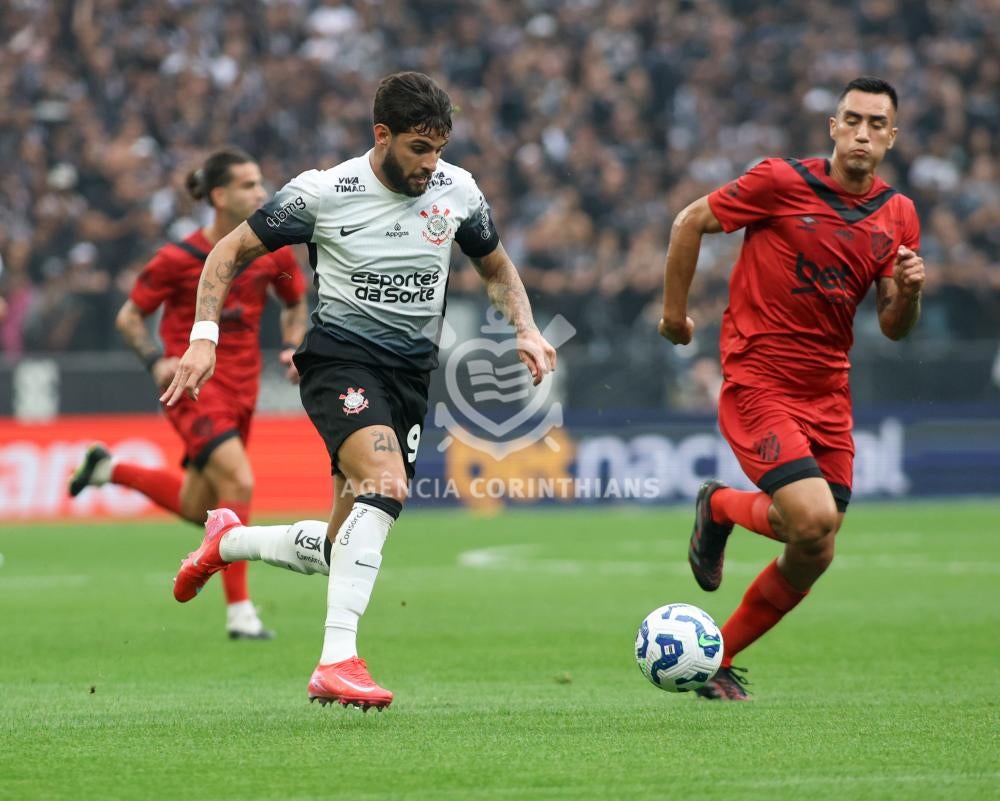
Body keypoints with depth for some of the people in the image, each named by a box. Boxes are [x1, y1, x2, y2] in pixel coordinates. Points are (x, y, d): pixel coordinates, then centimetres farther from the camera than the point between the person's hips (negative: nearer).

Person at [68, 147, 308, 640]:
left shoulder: (274, 251, 0)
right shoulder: (178, 260, -13)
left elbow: (295, 304, 18)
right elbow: (129, 316, -2)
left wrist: (292, 347, -1)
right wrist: (157, 360, -19)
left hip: (240, 390, 6)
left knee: (196, 509, 13)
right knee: (239, 483, -23)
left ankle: (110, 469, 38)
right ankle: (239, 613, -16)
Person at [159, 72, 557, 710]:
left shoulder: (458, 191, 2)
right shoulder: (324, 192, -10)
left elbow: (496, 267, 20)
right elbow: (230, 253, 0)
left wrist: (526, 330, 3)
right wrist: (205, 338, -11)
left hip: (412, 371, 5)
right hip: (341, 356, -5)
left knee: (342, 553, 6)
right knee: (386, 483, -33)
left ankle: (228, 541, 37)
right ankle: (337, 662, -36)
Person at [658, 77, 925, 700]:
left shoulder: (898, 215, 5)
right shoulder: (782, 181, -10)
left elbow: (894, 328, 8)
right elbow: (691, 222, 1)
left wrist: (909, 292, -13)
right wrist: (675, 313, 3)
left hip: (829, 394, 6)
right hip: (758, 384, -6)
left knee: (813, 557, 4)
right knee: (813, 519, -23)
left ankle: (718, 658, 24)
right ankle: (720, 508, 9)